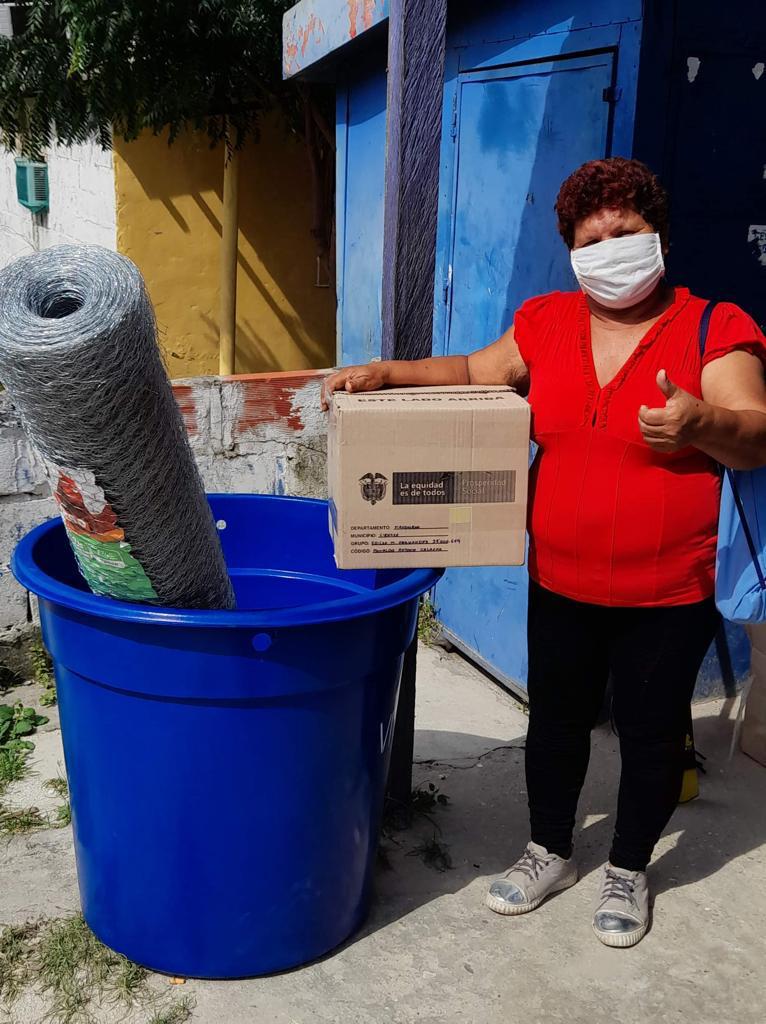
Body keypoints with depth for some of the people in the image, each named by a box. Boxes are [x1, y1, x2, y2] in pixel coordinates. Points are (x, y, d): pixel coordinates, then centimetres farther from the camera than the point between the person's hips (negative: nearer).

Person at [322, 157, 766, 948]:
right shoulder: (548, 322, 2)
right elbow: (473, 375, 11)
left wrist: (701, 424, -38)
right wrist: (385, 373, -2)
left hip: (666, 594, -3)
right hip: (560, 584, 4)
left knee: (650, 734, 13)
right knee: (555, 721, 18)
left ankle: (628, 870, 37)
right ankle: (549, 853, 41)